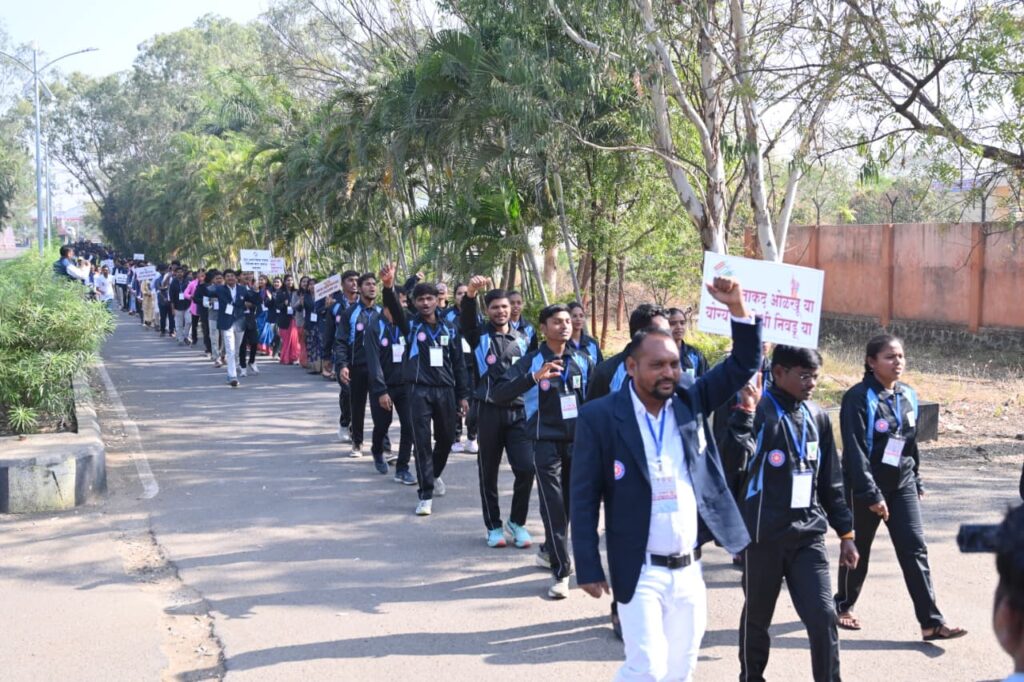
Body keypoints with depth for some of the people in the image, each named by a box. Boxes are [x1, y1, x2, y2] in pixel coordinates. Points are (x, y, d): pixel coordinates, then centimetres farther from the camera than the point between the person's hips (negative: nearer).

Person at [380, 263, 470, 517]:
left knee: (446, 439, 15)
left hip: (445, 390, 3)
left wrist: (463, 395, 7)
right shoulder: (410, 325, -1)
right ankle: (426, 495, -1)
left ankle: (434, 474, 43)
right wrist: (388, 287, -42)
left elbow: (458, 364, 11)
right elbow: (395, 308, -22)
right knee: (422, 442, -7)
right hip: (419, 390, -3)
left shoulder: (449, 329, 7)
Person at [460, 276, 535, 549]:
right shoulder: (479, 335, 2)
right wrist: (470, 294, -39)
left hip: (519, 411, 2)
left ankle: (517, 522, 14)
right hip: (489, 410, -2)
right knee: (488, 471, 5)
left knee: (526, 468, -6)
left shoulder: (523, 339, 14)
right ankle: (494, 526, 20)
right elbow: (466, 319, -20)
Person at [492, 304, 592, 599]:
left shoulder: (583, 361, 5)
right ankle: (561, 572, 0)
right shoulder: (531, 361, -5)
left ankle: (549, 550, 37)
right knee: (553, 507, -6)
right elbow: (498, 393, -17)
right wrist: (534, 378, -30)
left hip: (578, 441, 4)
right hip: (547, 442, -4)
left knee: (571, 503, 13)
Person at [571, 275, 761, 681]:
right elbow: (584, 499, -8)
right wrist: (589, 569, -10)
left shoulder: (691, 403, 3)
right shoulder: (599, 417, -9)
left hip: (690, 570, 5)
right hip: (641, 572, -4)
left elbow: (745, 365, 2)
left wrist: (737, 308, -15)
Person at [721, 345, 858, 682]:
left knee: (823, 616, -5)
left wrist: (845, 533, 14)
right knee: (757, 615, 12)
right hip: (764, 535, -3)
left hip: (808, 535, 4)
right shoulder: (757, 412, -10)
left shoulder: (817, 417, 7)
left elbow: (830, 481, 14)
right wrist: (744, 413, -34)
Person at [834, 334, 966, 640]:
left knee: (915, 549, -2)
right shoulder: (859, 398, -16)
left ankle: (931, 622, -3)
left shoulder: (908, 395, 5)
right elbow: (855, 450, -19)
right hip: (865, 487, -5)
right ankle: (844, 606, 31)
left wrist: (917, 482, 15)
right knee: (859, 550, 10)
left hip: (902, 485, 5)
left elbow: (912, 443, 15)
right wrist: (871, 494, -22)